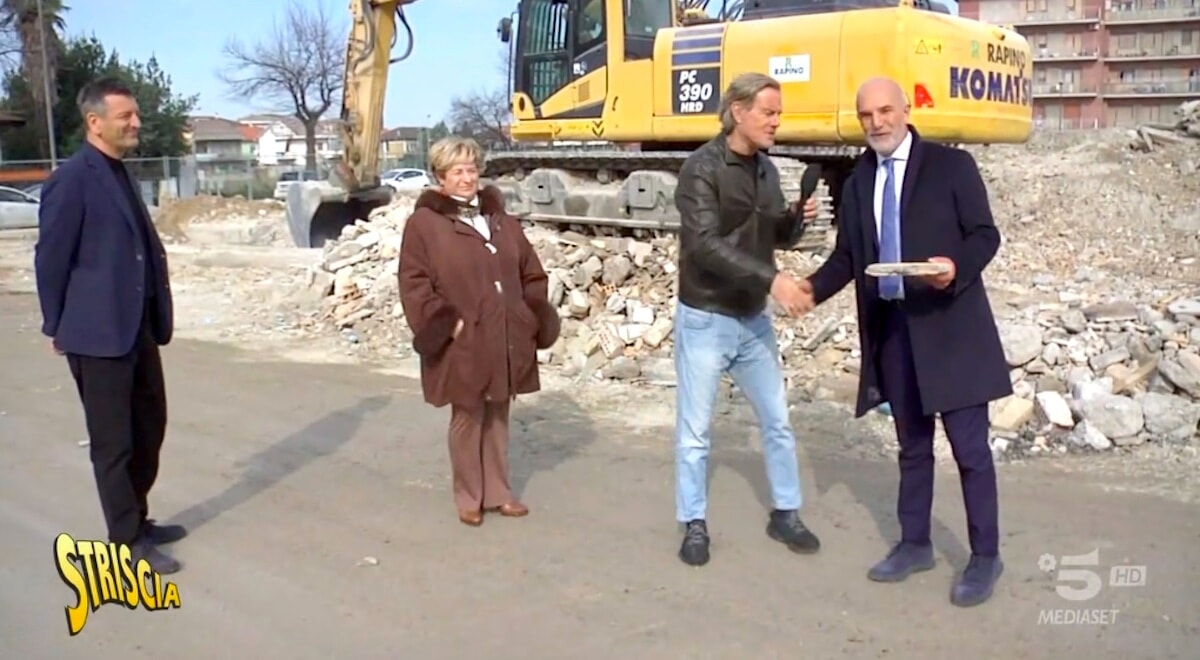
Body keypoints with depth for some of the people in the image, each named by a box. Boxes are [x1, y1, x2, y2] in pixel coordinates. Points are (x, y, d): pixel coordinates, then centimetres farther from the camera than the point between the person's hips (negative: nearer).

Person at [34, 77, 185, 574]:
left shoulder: (120, 174, 13)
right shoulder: (72, 179, -13)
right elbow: (50, 258, -10)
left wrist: (155, 318, 12)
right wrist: (59, 327, -2)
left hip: (138, 328, 8)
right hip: (98, 333, -8)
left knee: (149, 428, 16)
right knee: (113, 441, 2)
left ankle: (138, 520, 31)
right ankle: (127, 542, 13)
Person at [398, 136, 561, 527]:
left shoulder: (502, 221, 11)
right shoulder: (424, 223, -6)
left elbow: (532, 275, 16)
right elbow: (414, 284, -11)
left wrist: (533, 318, 4)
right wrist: (444, 323, -17)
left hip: (505, 340, 5)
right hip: (461, 345, -5)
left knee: (498, 416, 14)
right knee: (467, 418, 4)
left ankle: (497, 493, 27)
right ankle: (468, 497, 19)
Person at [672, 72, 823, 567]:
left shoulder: (766, 169, 5)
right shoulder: (702, 169, -16)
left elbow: (778, 237, 13)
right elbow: (705, 245, -27)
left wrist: (799, 217, -9)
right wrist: (772, 278, -33)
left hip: (753, 319, 7)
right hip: (705, 319, -6)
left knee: (778, 421, 13)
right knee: (695, 431, 4)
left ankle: (785, 514, 28)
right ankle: (694, 525, 19)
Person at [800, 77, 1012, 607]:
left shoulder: (951, 165, -3)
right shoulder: (858, 182, 10)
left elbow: (985, 234, -6)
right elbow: (848, 256, 10)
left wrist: (956, 266, -26)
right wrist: (813, 288, -8)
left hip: (949, 325, -5)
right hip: (891, 328, 5)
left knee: (969, 446, 0)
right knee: (912, 444, 16)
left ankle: (985, 556, 14)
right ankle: (914, 544, 29)